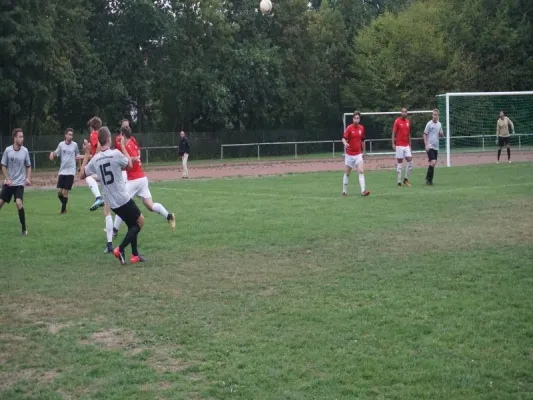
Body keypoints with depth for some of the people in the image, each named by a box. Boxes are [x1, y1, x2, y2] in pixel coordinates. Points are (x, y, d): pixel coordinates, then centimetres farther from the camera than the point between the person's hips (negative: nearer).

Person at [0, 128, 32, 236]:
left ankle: (24, 229, -10)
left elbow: (28, 166, 6)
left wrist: (28, 178, -8)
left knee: (19, 203, -21)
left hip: (19, 183, -2)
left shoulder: (25, 151, -6)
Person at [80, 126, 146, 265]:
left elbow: (82, 175, 14)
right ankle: (120, 249, -2)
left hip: (112, 203, 6)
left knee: (132, 225, 21)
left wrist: (86, 155, 16)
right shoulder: (115, 153, -16)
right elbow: (129, 165, 2)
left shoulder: (95, 160, 0)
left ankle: (135, 255, 22)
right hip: (123, 199, -6)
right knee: (139, 221, 10)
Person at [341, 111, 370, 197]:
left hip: (358, 154, 2)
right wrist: (345, 143, -40)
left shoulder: (362, 128, 3)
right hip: (349, 154, -2)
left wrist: (363, 152, 19)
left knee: (361, 171, -12)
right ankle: (344, 191, 21)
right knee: (347, 173, 8)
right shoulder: (349, 128, -8)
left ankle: (363, 191, -19)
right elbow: (344, 139, -17)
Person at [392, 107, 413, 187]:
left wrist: (410, 145, 16)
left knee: (410, 162, -1)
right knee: (399, 163, -2)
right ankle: (399, 182, 2)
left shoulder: (408, 122, 11)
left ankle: (406, 179, 14)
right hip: (399, 146, -5)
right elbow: (393, 133, -6)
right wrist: (393, 144, -14)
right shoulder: (397, 121, -5)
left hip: (406, 145, 5)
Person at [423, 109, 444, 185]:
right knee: (433, 162, -16)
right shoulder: (429, 124, -7)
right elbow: (425, 134, -6)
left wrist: (441, 134, -4)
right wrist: (426, 145, -15)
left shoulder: (439, 124, 11)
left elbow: (441, 135, 20)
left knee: (433, 163, 7)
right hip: (430, 147, -6)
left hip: (436, 147, 6)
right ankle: (428, 178, -5)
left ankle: (429, 179, 15)